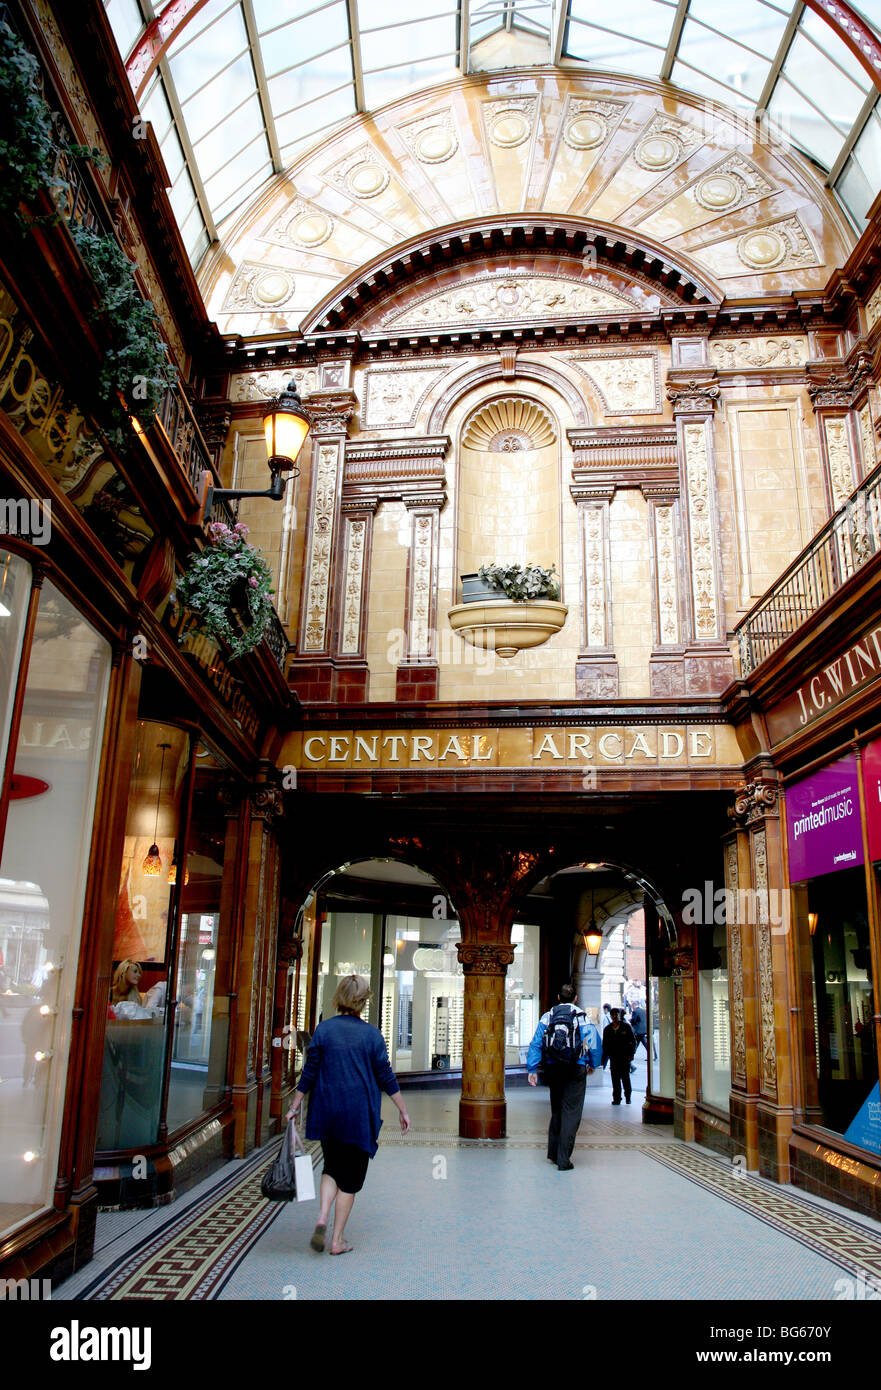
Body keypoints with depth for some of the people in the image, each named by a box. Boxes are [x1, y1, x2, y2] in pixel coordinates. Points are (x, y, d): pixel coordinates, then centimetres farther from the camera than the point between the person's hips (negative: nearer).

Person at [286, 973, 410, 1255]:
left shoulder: (323, 1029, -3)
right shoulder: (371, 1034, -6)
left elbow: (309, 1073, -2)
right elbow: (386, 1077, -3)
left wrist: (295, 1107, 8)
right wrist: (403, 1110, 6)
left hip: (327, 1113, 2)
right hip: (359, 1115, -2)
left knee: (332, 1166, 19)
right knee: (350, 1175, 9)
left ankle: (322, 1218, -2)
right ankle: (338, 1240, 12)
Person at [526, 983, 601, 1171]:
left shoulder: (547, 1017, 4)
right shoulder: (582, 1018, -3)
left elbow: (535, 1044, 0)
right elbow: (594, 1043, -2)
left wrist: (532, 1069, 2)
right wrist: (593, 1065, 14)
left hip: (553, 1069, 3)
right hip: (576, 1070, -3)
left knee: (556, 1110, 19)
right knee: (571, 1113, 0)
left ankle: (553, 1152, 24)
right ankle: (563, 1159, -3)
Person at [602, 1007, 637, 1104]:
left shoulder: (626, 1027, 3)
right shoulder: (607, 1029, 10)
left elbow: (633, 1041, 5)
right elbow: (605, 1045, 14)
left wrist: (631, 1054, -4)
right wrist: (604, 1059, 9)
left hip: (625, 1057, -2)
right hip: (613, 1058, 2)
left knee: (625, 1078, 1)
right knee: (615, 1079, 1)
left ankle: (628, 1097, 18)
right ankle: (616, 1098, 8)